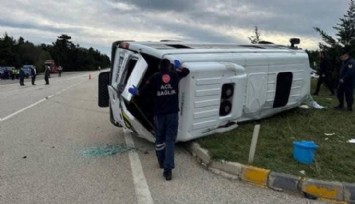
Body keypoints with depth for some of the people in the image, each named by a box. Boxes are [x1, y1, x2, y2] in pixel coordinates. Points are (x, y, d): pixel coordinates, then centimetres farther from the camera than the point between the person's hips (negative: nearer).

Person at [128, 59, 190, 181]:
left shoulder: (155, 77, 0)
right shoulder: (175, 75, 7)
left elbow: (144, 90, 2)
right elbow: (186, 71, 25)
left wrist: (136, 92, 23)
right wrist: (178, 66, 42)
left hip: (159, 114, 0)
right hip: (172, 113, 1)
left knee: (159, 138, 18)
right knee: (170, 140, 0)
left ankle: (162, 162, 32)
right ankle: (168, 169, -8)